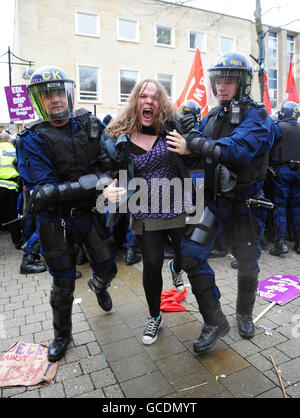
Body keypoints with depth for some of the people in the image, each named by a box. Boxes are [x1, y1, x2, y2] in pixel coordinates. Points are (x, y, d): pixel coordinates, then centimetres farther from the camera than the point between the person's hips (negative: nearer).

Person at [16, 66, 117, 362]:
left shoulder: (90, 125, -1)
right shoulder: (33, 140, -13)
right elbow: (41, 191, -23)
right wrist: (87, 183, -34)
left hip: (90, 213, 3)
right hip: (56, 220, -3)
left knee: (107, 268, 13)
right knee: (63, 283, 10)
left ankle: (98, 286, 53)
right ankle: (62, 335, 37)